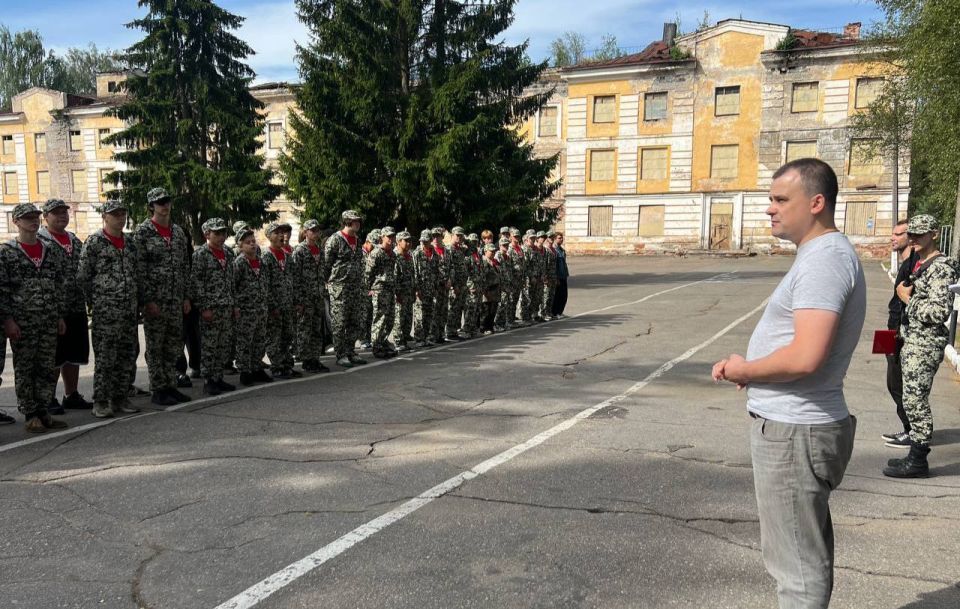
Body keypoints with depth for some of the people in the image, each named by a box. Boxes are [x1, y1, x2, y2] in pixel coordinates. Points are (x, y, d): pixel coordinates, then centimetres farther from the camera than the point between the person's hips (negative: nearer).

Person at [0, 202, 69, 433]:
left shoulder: (51, 250, 11)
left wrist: (60, 316, 10)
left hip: (49, 321, 4)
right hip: (21, 322, -4)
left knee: (47, 368, 7)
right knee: (24, 370, 3)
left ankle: (43, 411, 16)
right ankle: (30, 415, 10)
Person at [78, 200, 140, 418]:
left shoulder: (130, 242, 15)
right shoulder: (94, 242, -3)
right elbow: (82, 277, -4)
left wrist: (139, 303, 14)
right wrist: (94, 302, -2)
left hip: (130, 310, 6)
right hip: (105, 310, -6)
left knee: (128, 355, 8)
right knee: (104, 357, -4)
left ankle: (120, 398, 18)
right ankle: (100, 402, 3)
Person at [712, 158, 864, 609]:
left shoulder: (824, 260, -19)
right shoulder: (822, 254, 14)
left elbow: (805, 357, -29)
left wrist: (744, 370, -13)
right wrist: (750, 368, 5)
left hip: (793, 432, -11)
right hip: (797, 423, 11)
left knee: (798, 566, 1)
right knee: (808, 555, 24)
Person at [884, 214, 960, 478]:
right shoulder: (920, 263, 14)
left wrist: (908, 298, -13)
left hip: (925, 345, -10)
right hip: (913, 342, 10)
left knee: (915, 401, -4)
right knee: (913, 400, 14)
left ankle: (918, 462, 5)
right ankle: (915, 455, 23)